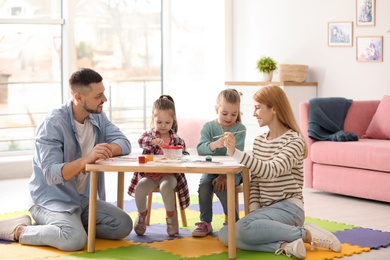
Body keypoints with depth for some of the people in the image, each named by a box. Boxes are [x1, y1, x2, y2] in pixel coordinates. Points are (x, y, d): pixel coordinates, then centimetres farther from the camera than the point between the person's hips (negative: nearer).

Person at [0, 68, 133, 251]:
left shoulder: (98, 116, 2)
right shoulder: (53, 123, -21)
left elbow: (125, 143, -3)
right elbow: (52, 174, -28)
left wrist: (105, 151, -25)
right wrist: (86, 159, -44)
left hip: (84, 198, 7)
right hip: (50, 200, -7)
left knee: (124, 226, -11)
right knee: (75, 239, -33)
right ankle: (18, 230, -8)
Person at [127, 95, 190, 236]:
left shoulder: (177, 140, 8)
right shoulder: (149, 134, 6)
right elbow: (141, 140, -16)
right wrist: (153, 141, -37)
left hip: (169, 174, -1)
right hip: (149, 173, 1)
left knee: (166, 186, -35)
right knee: (140, 187, -30)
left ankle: (171, 217, -8)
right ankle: (142, 215, 0)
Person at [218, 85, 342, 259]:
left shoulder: (294, 140, -10)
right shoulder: (259, 142, 12)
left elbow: (270, 171, -26)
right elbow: (254, 182, 11)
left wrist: (235, 153, -31)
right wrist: (254, 211, -5)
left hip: (289, 207, -7)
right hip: (266, 210, 7)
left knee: (244, 227, -33)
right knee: (224, 234, -16)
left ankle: (306, 234, -17)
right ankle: (283, 245, -23)